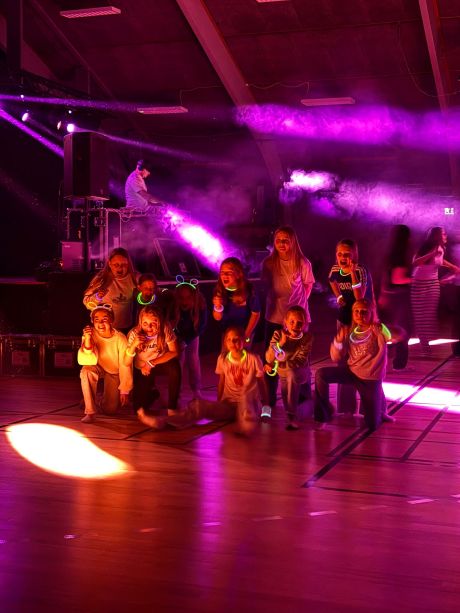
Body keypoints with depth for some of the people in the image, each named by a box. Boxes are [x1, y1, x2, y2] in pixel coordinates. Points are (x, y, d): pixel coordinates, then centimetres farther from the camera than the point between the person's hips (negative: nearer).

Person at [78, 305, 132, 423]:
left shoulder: (120, 339, -24)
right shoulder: (90, 334, -23)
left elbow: (125, 365, -14)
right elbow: (84, 361, -32)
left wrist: (124, 390, -9)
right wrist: (87, 341, -48)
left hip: (114, 372, -1)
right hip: (98, 368, 1)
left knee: (110, 409, -12)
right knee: (87, 370, -36)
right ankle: (90, 412, -22)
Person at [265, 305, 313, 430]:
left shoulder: (307, 337, -17)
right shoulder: (278, 334, -12)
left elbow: (301, 361, -23)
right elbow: (269, 359, -17)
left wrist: (277, 365, -28)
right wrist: (280, 343, -32)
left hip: (300, 374, -3)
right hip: (283, 374, 4)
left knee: (291, 373, -35)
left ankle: (292, 416, -32)